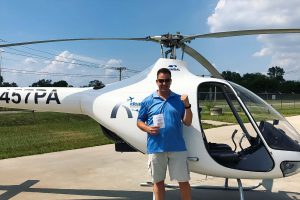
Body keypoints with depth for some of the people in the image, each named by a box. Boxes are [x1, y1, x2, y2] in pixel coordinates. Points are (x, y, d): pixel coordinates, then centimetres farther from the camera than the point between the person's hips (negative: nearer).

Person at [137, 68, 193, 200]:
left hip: (177, 147, 0)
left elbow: (187, 122, 2)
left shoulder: (179, 100, 3)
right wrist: (148, 128, -13)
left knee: (184, 181, 7)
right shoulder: (148, 101, 2)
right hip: (156, 148, 0)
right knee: (158, 181, 14)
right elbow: (139, 122, 7)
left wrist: (187, 106, -13)